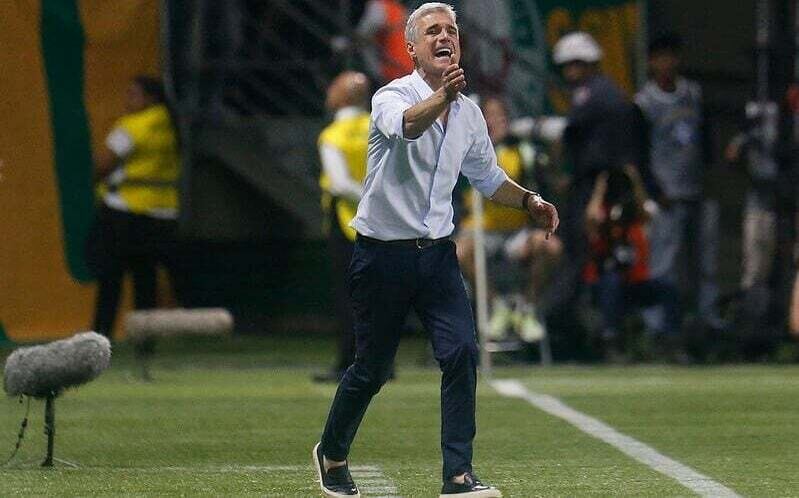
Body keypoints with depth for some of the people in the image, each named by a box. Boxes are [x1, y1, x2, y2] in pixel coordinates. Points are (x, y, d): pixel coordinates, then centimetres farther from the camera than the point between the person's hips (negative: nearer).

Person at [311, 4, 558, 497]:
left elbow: (487, 175, 24)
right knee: (372, 368, 5)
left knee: (462, 352, -13)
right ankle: (332, 454, 30)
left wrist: (529, 201, 8)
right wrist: (442, 97, -58)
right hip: (383, 254, -4)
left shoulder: (469, 113, 7)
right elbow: (405, 125, -39)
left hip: (437, 253, 5)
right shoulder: (394, 96, -13)